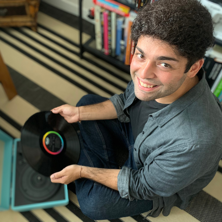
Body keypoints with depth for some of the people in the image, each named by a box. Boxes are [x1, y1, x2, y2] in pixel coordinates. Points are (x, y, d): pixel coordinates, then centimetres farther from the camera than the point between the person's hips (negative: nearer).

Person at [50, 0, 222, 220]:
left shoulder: (194, 142, -44)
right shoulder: (149, 69, -27)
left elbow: (142, 185, -26)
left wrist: (81, 171, -19)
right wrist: (79, 113, -10)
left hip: (160, 182, -5)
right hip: (135, 131, 6)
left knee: (92, 204, -19)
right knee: (87, 101, 3)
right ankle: (104, 168, 9)